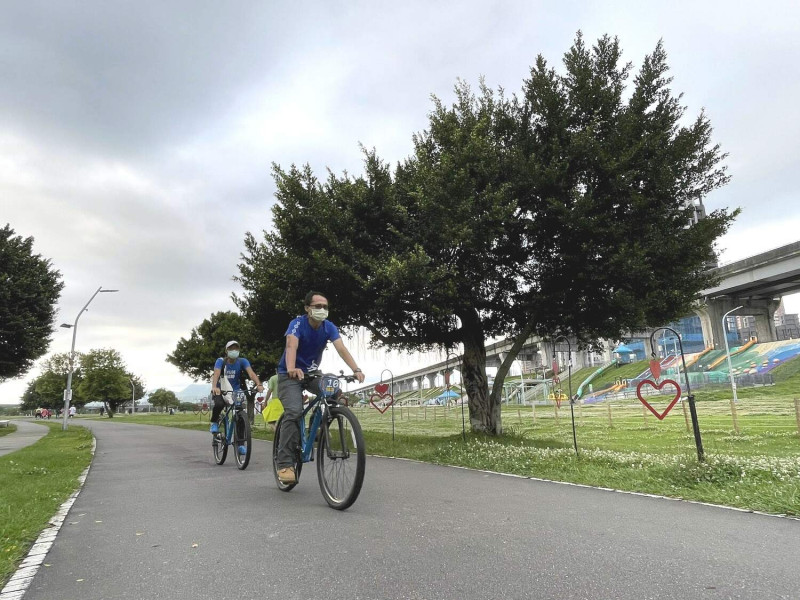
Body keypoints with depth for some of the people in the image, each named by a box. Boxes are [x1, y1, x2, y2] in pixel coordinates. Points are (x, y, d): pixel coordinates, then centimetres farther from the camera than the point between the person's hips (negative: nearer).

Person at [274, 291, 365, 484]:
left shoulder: (329, 327, -9)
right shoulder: (298, 323, -21)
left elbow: (341, 349, -22)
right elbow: (291, 345, -39)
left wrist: (356, 370, -38)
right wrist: (291, 369, -59)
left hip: (312, 373, 5)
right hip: (290, 375, -5)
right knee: (293, 412, -25)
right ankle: (285, 464, -20)